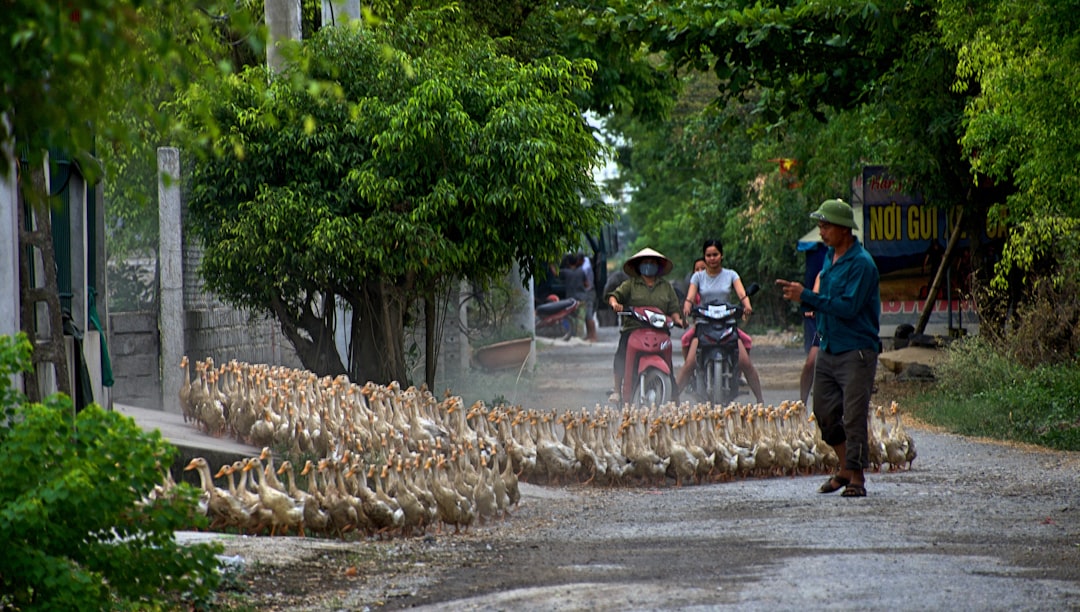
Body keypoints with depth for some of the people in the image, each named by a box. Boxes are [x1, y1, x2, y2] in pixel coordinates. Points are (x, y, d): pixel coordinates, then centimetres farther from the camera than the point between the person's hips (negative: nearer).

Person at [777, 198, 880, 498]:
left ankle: (857, 478, 2)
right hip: (828, 348, 9)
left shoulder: (861, 264, -15)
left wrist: (807, 296, -20)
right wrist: (800, 296, 2)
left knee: (854, 416, -6)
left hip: (856, 351, -9)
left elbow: (848, 307, -23)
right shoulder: (829, 257, 12)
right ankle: (846, 468, 25)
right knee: (825, 412, 11)